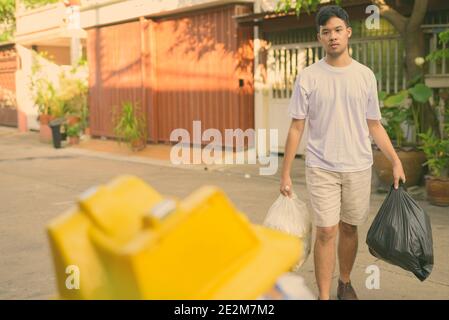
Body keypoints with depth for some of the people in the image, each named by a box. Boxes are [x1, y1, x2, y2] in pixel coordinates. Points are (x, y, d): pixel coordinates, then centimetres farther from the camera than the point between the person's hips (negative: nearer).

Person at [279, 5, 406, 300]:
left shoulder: (365, 75, 4)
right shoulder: (308, 77, -3)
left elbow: (374, 125, 9)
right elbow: (297, 128, -2)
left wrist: (396, 161, 2)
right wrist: (286, 173, -3)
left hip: (358, 167, 3)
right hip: (322, 168, -2)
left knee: (349, 229, 13)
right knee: (327, 232, -4)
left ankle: (345, 283, 33)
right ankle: (324, 296, 5)